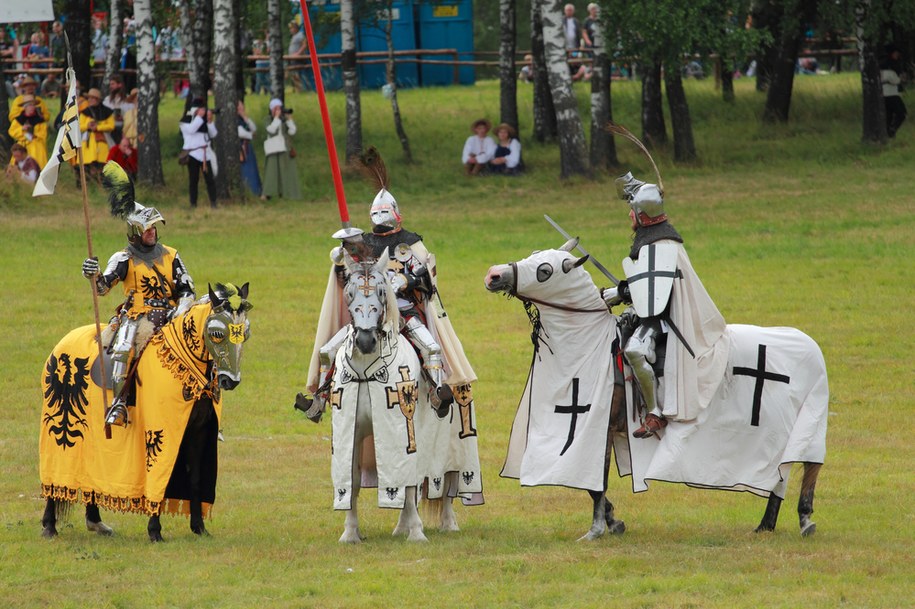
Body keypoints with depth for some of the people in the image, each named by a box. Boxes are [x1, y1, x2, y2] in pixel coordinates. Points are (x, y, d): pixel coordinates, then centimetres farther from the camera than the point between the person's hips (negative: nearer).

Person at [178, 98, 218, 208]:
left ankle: (213, 203, -3)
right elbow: (191, 129, -18)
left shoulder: (204, 119, 12)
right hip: (193, 153, -3)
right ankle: (193, 204, 2)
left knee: (210, 179, -4)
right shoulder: (185, 119, 2)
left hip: (206, 153, 3)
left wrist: (210, 121, -8)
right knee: (193, 180, -1)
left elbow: (213, 134, 5)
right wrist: (199, 117, -16)